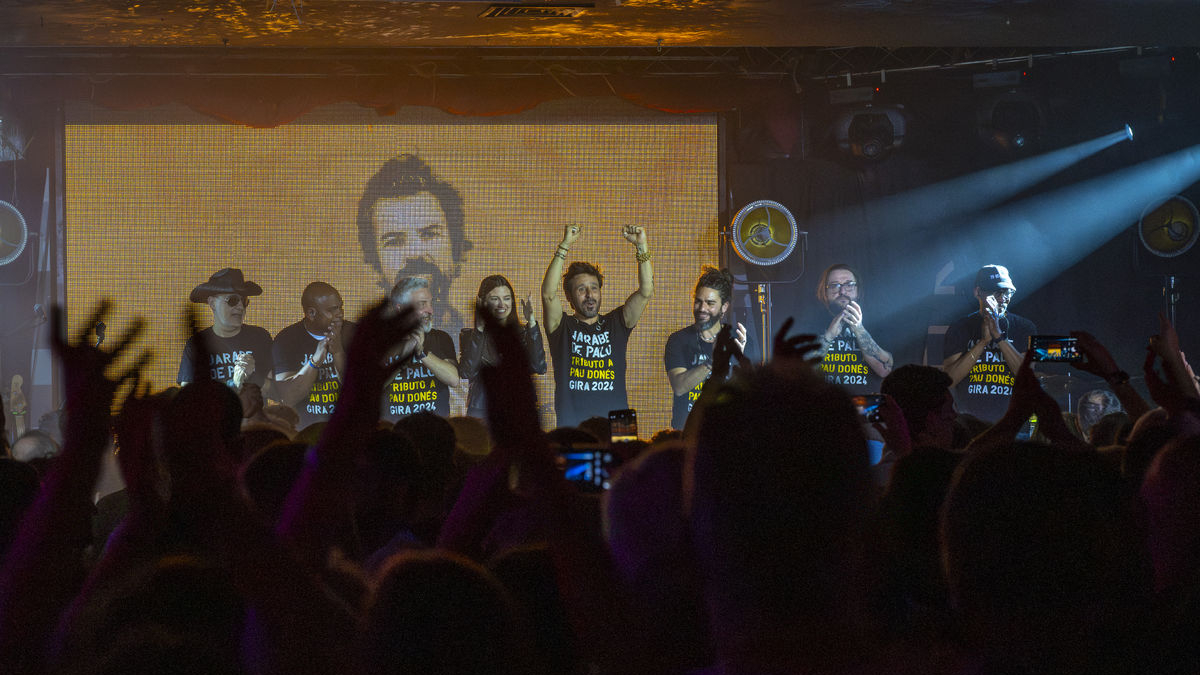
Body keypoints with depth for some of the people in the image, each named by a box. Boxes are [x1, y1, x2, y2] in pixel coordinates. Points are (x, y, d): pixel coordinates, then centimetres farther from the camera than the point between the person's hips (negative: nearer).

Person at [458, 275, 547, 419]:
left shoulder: (523, 333, 8)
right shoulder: (469, 335, 6)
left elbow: (540, 368, -9)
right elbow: (467, 372, -11)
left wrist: (531, 322, -9)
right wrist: (479, 329, -11)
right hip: (482, 413, -1)